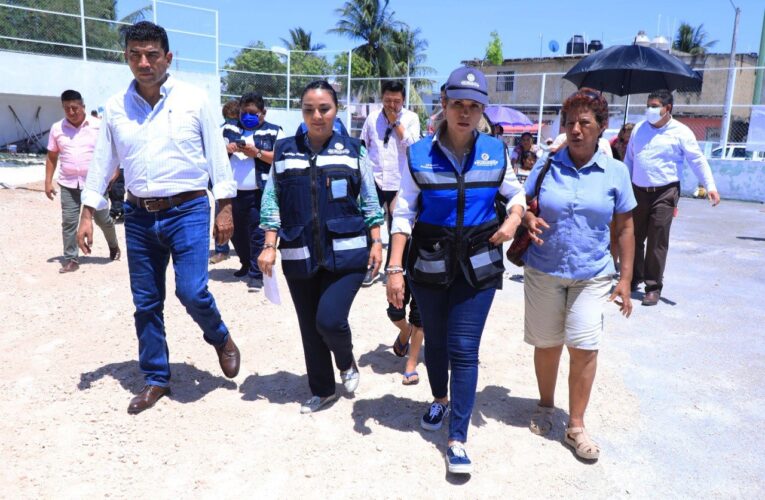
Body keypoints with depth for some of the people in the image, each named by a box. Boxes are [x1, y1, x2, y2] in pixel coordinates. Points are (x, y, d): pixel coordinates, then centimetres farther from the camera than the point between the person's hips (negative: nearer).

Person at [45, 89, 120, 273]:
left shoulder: (98, 125, -4)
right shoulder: (57, 128, 4)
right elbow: (51, 157, 10)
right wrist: (48, 181, 5)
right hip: (68, 184, 2)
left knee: (103, 219, 8)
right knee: (68, 222, 0)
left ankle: (114, 245, 34)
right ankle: (70, 260, 8)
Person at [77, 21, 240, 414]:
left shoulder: (194, 100, -3)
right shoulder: (115, 107, 5)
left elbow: (216, 154, -1)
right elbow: (102, 161, 10)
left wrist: (225, 208, -3)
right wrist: (87, 214, 7)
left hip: (188, 211, -3)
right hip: (139, 216, 4)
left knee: (192, 291, -14)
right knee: (145, 303, 9)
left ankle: (221, 340, 19)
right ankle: (155, 379, 25)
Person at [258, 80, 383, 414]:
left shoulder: (352, 150, 3)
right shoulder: (285, 151, 6)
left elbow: (369, 202, 7)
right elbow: (271, 202, 7)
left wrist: (376, 242, 0)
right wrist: (269, 246, -1)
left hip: (347, 253, -2)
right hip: (300, 257, 3)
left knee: (329, 319, -15)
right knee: (309, 328, 10)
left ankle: (347, 363, 20)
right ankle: (321, 390, 33)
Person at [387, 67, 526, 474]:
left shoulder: (496, 152, -2)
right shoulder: (420, 154, -6)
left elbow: (517, 193, 14)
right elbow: (403, 214, -5)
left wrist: (513, 218, -9)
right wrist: (395, 268, -11)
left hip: (478, 265, 0)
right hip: (428, 262, 1)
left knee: (464, 349, -2)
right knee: (434, 340, 17)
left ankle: (457, 439, 10)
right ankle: (440, 401, 45)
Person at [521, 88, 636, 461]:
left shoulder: (615, 171, 0)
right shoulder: (545, 166, 0)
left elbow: (625, 227, 5)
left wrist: (625, 279, 1)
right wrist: (529, 220, -17)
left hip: (591, 275, 0)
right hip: (543, 272, 1)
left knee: (585, 346, -6)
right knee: (546, 344, 10)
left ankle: (576, 426, 11)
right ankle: (545, 406, 34)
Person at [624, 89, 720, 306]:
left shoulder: (681, 132, -3)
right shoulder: (638, 129, 9)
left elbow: (697, 160, -5)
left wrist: (710, 186, -14)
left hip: (664, 193, -4)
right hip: (638, 191, 4)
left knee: (657, 241, -4)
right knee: (634, 237, 10)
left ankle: (653, 287, 5)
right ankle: (634, 278, 26)